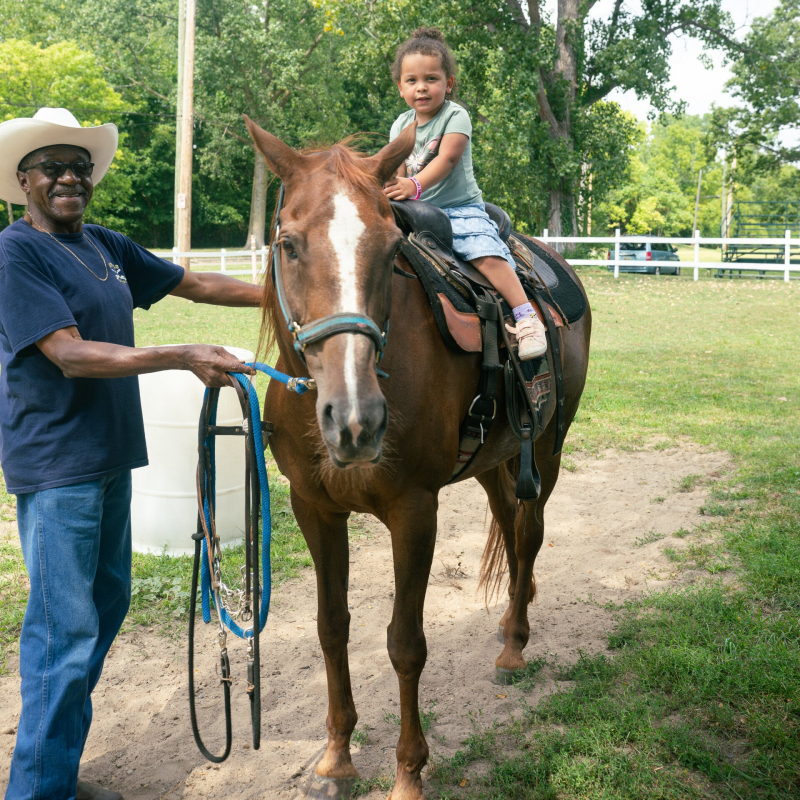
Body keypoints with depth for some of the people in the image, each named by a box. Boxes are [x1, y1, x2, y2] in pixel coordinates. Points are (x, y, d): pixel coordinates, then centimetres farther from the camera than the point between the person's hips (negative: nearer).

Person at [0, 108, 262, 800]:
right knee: (65, 632, -6)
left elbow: (194, 284, 16)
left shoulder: (104, 246, 10)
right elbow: (70, 354, -21)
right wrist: (185, 358, -25)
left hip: (108, 455, 9)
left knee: (108, 602, 16)